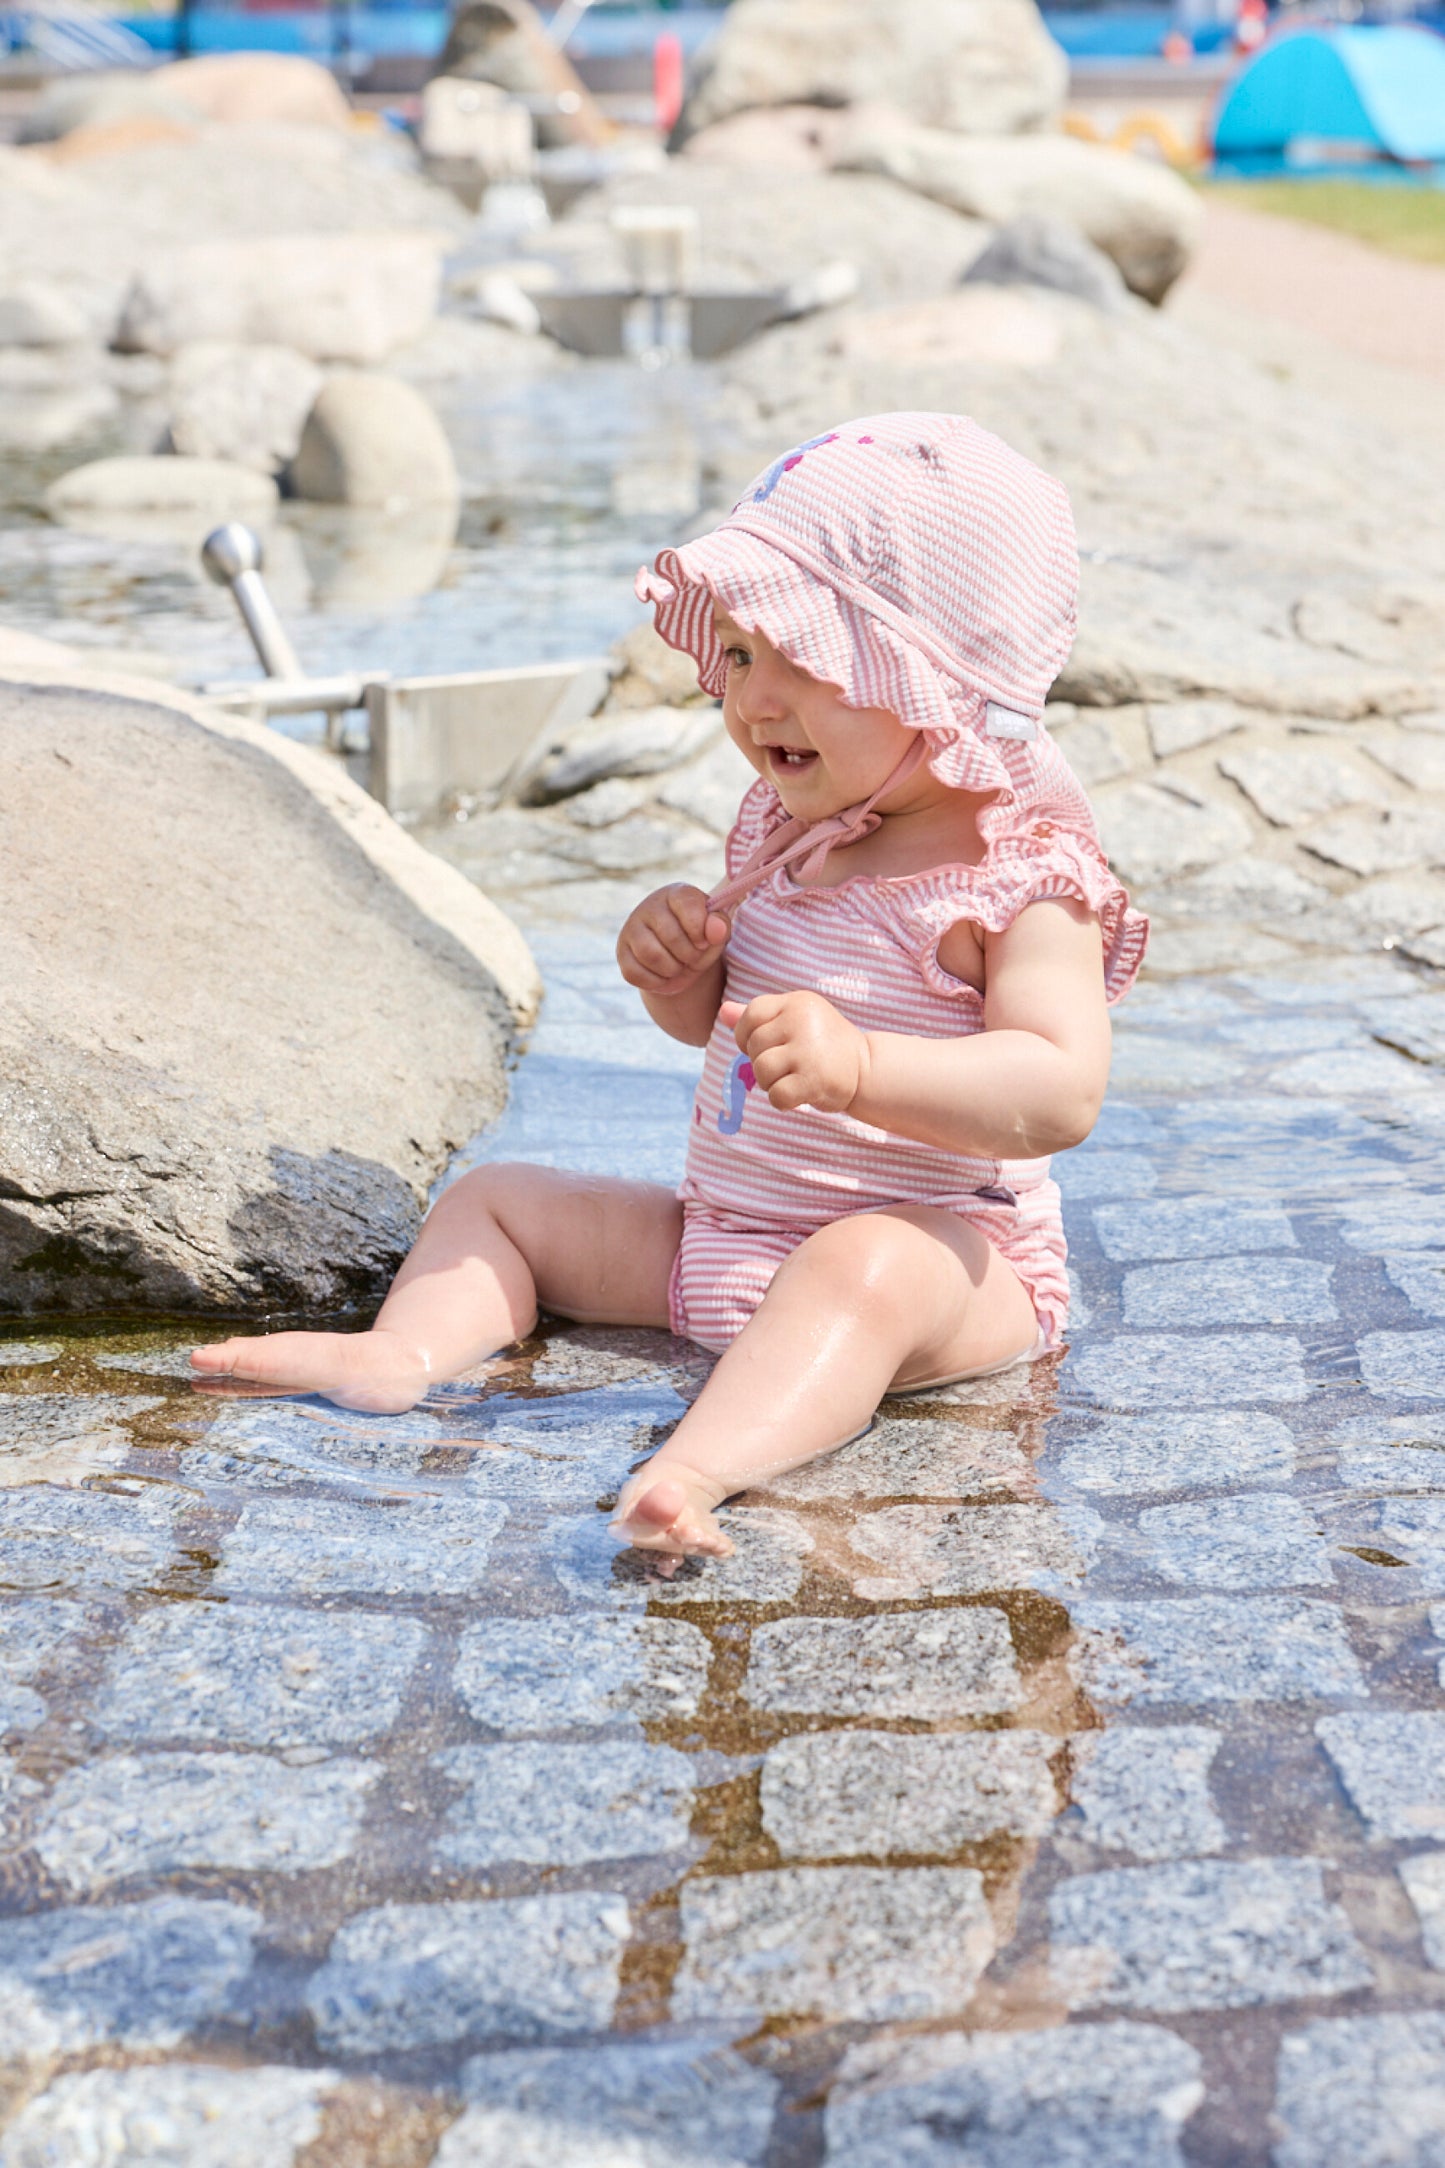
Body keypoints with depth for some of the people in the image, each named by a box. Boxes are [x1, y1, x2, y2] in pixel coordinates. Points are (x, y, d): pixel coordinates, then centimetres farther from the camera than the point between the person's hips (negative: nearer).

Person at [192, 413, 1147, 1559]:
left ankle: (695, 1470, -62)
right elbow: (711, 1021, 23)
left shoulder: (1020, 874, -15)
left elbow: (1062, 1091, -28)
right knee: (494, 1197, 10)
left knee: (865, 1267, -42)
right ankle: (405, 1349, -15)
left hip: (942, 1248, -8)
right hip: (718, 1235, 9)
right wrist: (676, 962, -3)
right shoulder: (785, 824, 10)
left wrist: (859, 1066, -41)